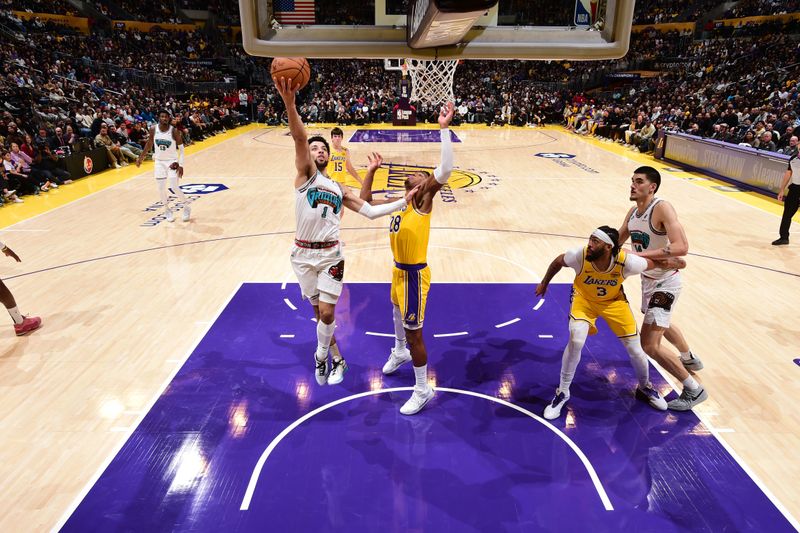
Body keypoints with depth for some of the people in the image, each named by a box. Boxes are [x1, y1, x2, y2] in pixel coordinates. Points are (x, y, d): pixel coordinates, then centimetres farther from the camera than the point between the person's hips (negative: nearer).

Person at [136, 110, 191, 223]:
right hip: (159, 162, 3)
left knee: (174, 187, -12)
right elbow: (149, 144, 9)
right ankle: (167, 210, 21)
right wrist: (141, 157, 12)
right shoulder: (153, 129, -7)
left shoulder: (174, 131, -16)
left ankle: (186, 207, 9)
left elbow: (181, 148, -11)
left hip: (172, 161, -3)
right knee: (161, 188, 2)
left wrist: (181, 165, -17)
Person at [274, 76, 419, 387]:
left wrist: (403, 202, 3)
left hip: (330, 255, 2)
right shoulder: (305, 173, -3)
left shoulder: (340, 190, 11)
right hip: (303, 254, -2)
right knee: (319, 312, 10)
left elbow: (370, 212, 11)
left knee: (326, 313, -4)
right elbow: (299, 139, -20)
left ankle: (321, 355, 23)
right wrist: (289, 101, -36)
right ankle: (337, 358, 30)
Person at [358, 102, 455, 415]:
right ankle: (400, 352, 59)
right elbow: (365, 201, 18)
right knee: (397, 311, 31)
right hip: (399, 269, 9)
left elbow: (445, 170, -30)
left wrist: (444, 128, -34)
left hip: (414, 273, -9)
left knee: (413, 332, -3)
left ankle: (423, 390, 13)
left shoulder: (424, 199, -14)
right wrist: (372, 170, 14)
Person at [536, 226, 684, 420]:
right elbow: (558, 261, -12)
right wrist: (544, 284, 2)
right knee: (576, 340, -25)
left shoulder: (626, 261, -34)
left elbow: (653, 263, -14)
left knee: (635, 348, 4)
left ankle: (645, 388, 37)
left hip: (614, 301, 1)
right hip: (584, 299, -1)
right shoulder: (580, 255, -34)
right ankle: (562, 393, -5)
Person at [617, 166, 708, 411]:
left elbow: (682, 246, -35)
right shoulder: (632, 211, 1)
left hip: (665, 282, -9)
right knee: (662, 324, 33)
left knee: (650, 345, -12)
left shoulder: (662, 208, -25)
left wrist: (642, 254, -39)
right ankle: (689, 359, 62)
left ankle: (694, 390, 7)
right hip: (648, 279, 9)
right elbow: (617, 241, 13)